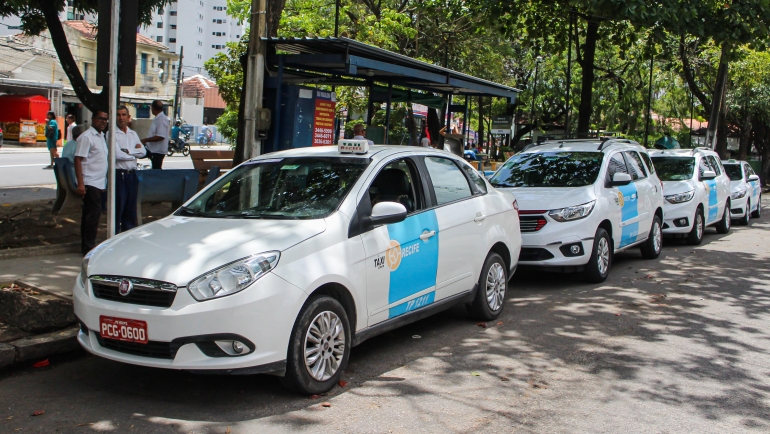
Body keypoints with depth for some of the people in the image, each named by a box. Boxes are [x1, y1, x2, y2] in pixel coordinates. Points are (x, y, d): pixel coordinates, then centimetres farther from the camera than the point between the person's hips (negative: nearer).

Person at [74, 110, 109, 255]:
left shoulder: (101, 136, 16)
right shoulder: (86, 137, -10)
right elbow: (78, 160, -15)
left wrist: (104, 183, 18)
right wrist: (80, 184, -21)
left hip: (99, 183, 8)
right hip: (90, 182, -8)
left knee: (89, 214, 12)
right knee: (94, 214, -9)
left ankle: (86, 246, 18)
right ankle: (88, 247, -3)